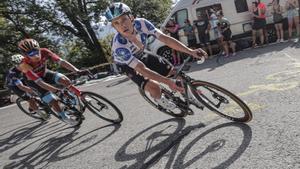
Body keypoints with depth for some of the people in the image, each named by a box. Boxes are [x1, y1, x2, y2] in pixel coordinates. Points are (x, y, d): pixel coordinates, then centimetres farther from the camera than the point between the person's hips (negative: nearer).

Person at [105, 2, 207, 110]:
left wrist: (191, 51, -36)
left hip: (141, 57, 5)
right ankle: (159, 99, 9)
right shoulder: (119, 46, -39)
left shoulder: (141, 23, -28)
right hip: (127, 65, -5)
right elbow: (142, 69, -38)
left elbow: (165, 38, -28)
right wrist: (168, 82, -41)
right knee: (154, 87, -27)